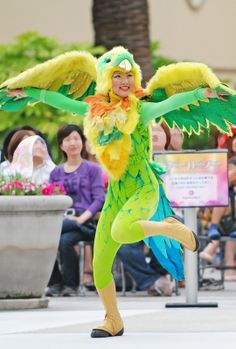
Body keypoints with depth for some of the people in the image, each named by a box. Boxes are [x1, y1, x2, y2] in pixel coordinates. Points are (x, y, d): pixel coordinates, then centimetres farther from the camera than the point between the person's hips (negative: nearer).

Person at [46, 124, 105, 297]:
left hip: (84, 221, -3)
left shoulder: (92, 169, 11)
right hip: (61, 220, 3)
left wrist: (81, 218, -16)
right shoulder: (56, 172, 21)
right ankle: (54, 283, -14)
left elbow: (99, 199, 0)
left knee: (64, 241, -36)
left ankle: (71, 284, -16)